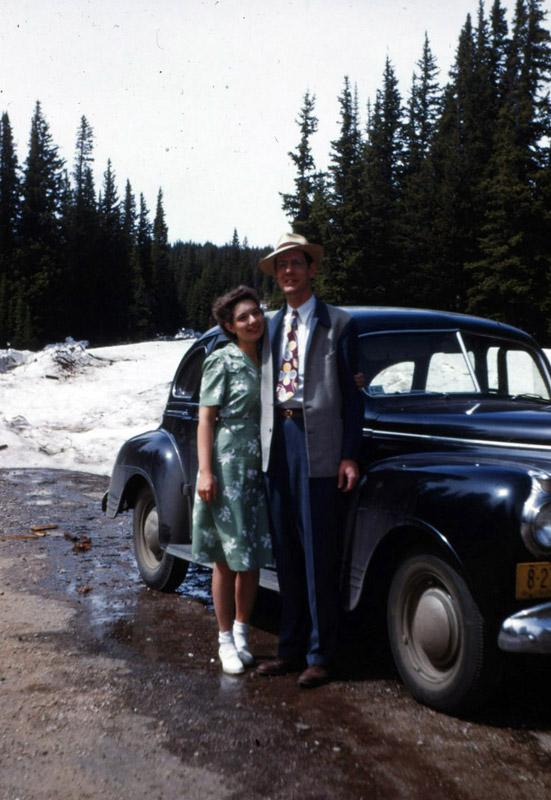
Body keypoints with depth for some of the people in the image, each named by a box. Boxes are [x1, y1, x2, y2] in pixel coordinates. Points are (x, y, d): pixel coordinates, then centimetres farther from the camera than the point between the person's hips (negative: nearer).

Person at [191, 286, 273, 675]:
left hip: (260, 468, 5)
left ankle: (242, 630, 25)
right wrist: (205, 472, -15)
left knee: (253, 557, 9)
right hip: (227, 467, -5)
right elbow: (206, 419, -7)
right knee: (227, 559, 2)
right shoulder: (222, 361, -5)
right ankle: (226, 640, 14)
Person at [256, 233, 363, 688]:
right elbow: (265, 391, 16)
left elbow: (352, 394, -3)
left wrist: (350, 456, -9)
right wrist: (262, 444, 9)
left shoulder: (338, 324, 1)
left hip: (317, 444, -5)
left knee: (318, 553, -1)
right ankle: (291, 647, 21)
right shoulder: (271, 327, 16)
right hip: (276, 441, 6)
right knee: (286, 551, 11)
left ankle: (320, 655, 9)